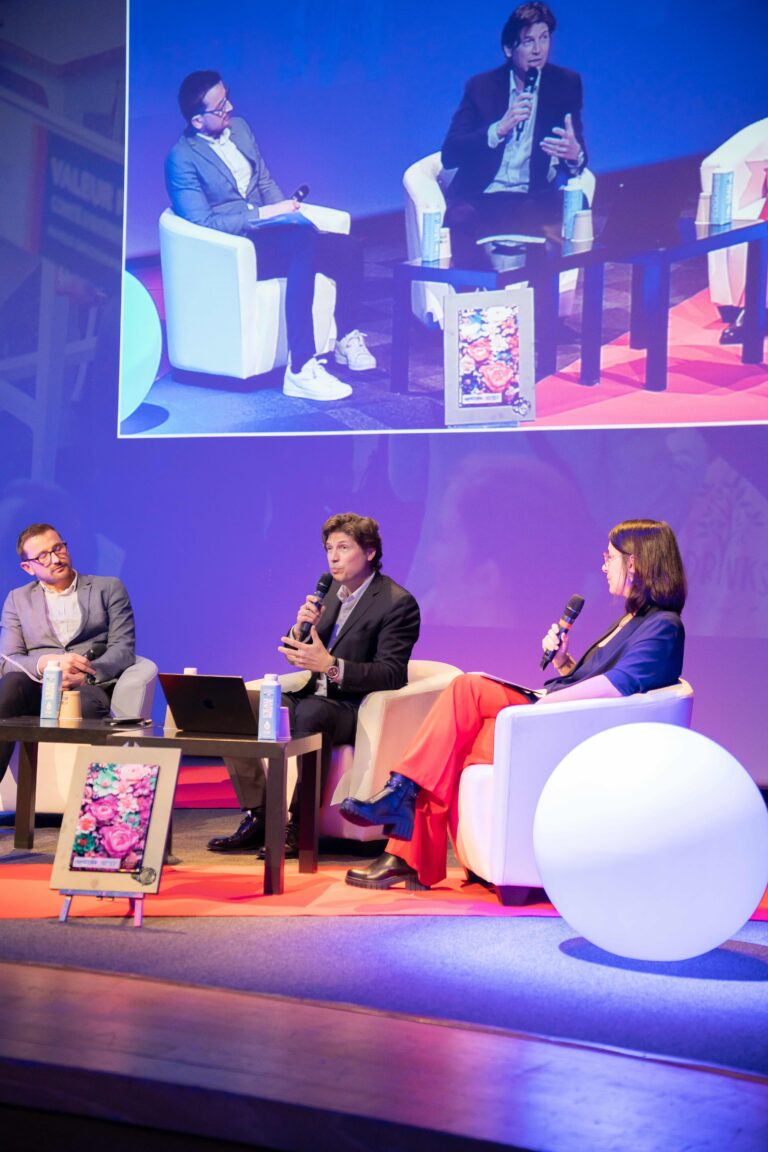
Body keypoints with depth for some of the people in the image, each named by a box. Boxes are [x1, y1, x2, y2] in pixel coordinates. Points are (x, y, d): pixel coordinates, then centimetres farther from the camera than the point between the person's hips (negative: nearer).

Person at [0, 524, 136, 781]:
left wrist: (84, 674, -14)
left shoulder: (109, 589, 17)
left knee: (87, 702, -40)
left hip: (91, 686, -1)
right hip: (38, 691, 2)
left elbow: (123, 649, 6)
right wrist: (48, 663, -14)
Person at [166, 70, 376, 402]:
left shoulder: (239, 128, 11)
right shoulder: (182, 159, -12)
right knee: (303, 246, -36)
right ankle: (301, 371, -39)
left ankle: (347, 340, 5)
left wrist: (286, 212, -2)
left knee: (347, 248, -14)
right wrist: (264, 214, -22)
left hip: (266, 232, 8)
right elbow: (202, 223, -19)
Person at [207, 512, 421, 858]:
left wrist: (329, 666, -28)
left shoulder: (398, 603, -9)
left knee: (309, 713, -39)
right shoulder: (330, 591, 14)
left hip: (359, 709, -8)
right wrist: (302, 626, -7)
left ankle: (301, 825, -30)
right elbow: (293, 654, 17)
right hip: (316, 697, 8)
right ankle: (257, 818, -9)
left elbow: (392, 674, -19)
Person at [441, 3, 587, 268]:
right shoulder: (481, 86, 6)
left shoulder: (567, 84, 8)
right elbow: (449, 155, -5)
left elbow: (577, 152, 3)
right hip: (480, 197, -1)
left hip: (534, 198, 1)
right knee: (460, 220, -35)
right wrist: (499, 129, -21)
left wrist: (575, 154, -23)